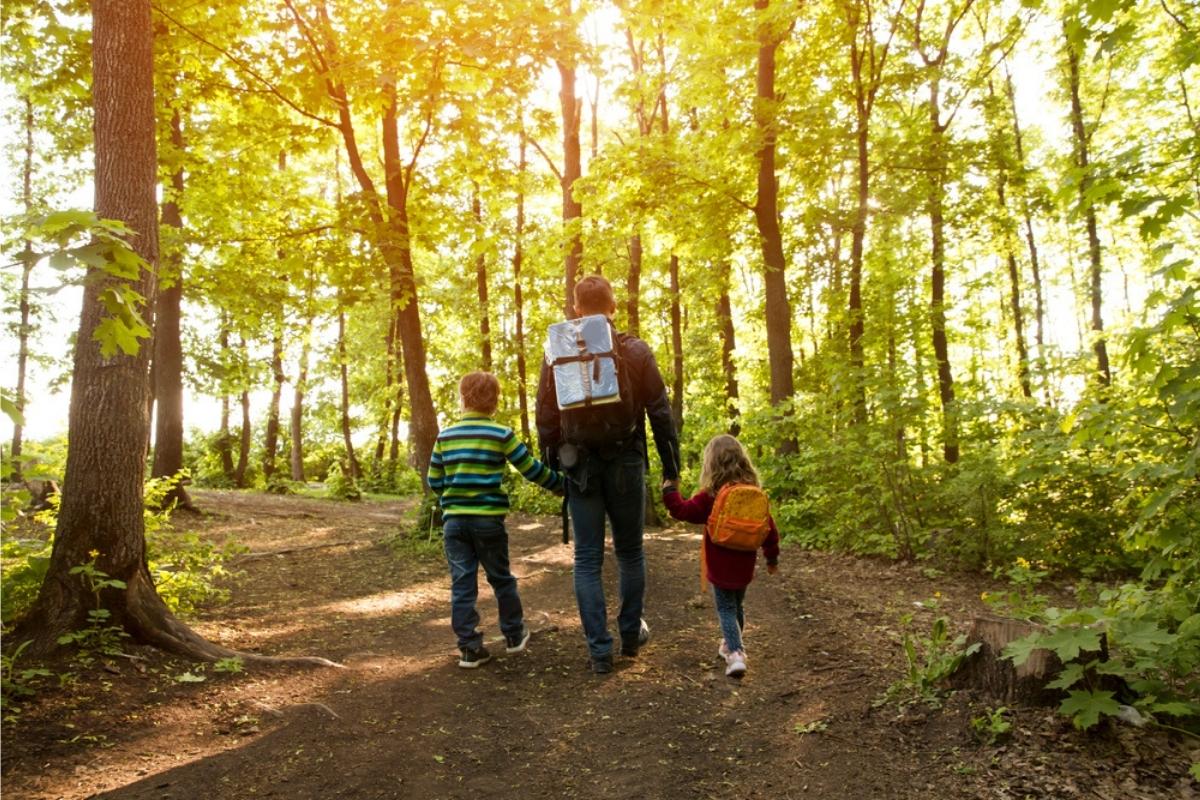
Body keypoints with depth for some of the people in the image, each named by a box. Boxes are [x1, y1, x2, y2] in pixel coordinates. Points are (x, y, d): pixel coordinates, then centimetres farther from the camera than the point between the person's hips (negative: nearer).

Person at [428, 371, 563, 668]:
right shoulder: (501, 434, -6)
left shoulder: (445, 437, 3)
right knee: (501, 578, 15)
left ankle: (470, 648, 8)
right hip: (488, 520, -2)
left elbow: (434, 481, 9)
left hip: (453, 520, 2)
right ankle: (514, 635, 28)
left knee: (462, 585, 6)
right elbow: (532, 469, -3)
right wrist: (562, 485, 10)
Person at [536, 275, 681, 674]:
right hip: (626, 463, 0)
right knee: (630, 551, 17)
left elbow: (545, 417, 2)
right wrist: (671, 465, 4)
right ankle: (631, 632, 29)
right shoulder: (636, 351, -4)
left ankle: (600, 649, 8)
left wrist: (552, 465, 13)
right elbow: (660, 412, -4)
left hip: (579, 466, 0)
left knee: (587, 559, 7)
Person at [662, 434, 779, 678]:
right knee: (737, 606, 23)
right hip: (744, 566, 5)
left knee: (726, 610, 3)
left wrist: (670, 490, 2)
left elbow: (684, 511, -12)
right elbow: (769, 527, 6)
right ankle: (731, 645, 40)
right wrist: (772, 557, 17)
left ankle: (735, 654, -13)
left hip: (720, 567, -5)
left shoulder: (711, 495, -15)